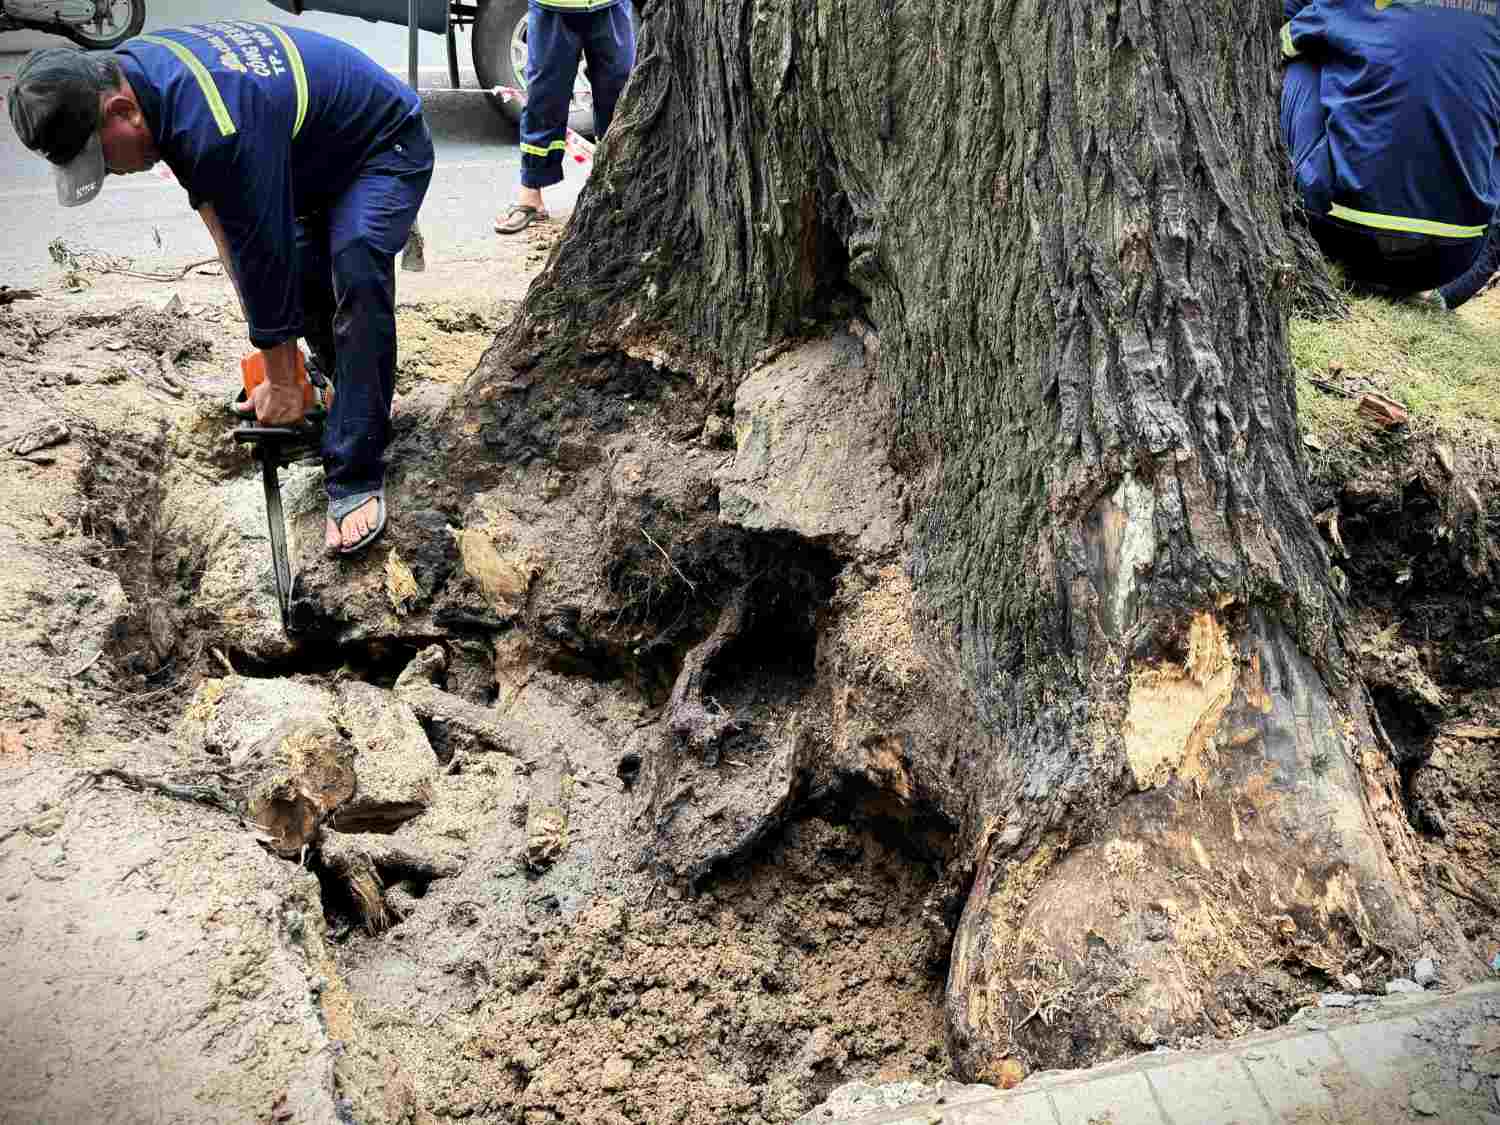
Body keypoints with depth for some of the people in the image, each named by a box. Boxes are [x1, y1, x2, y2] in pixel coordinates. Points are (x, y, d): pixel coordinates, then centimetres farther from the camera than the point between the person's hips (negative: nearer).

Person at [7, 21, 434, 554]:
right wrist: (259, 310, -2)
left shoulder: (216, 129, -40)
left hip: (385, 149, -9)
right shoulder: (126, 68, -11)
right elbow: (208, 196, 2)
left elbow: (262, 257, -31)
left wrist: (282, 383, -19)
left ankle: (355, 480, -28)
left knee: (357, 271, -29)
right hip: (315, 155, 9)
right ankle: (351, 388, 26)